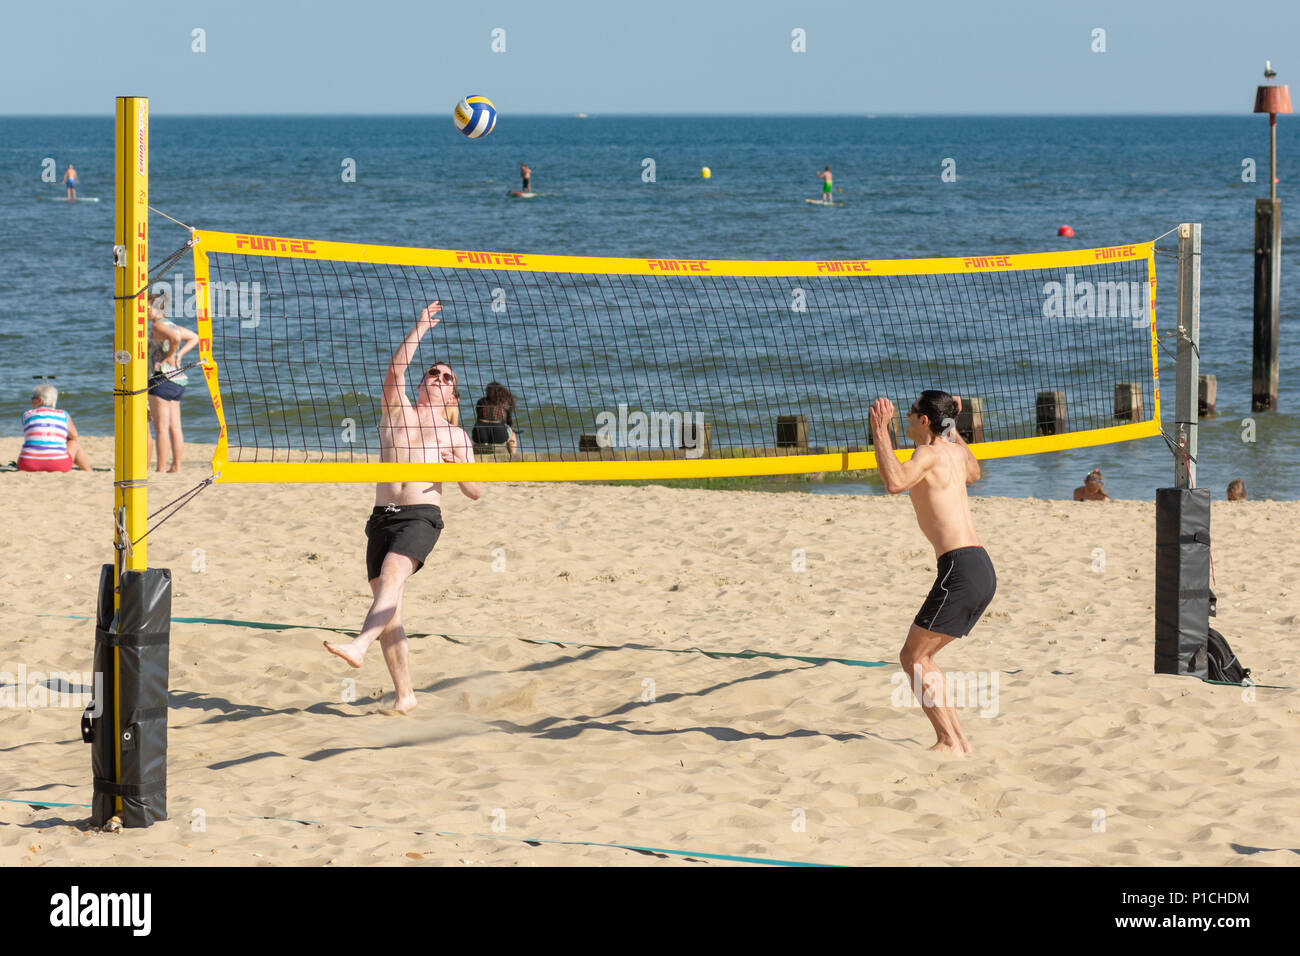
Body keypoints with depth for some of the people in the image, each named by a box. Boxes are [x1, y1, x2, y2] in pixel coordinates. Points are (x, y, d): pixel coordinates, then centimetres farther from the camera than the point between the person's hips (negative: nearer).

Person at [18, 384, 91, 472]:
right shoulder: (64, 415, 8)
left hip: (29, 467, 0)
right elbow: (74, 436, 25)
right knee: (75, 444, 31)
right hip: (57, 466, 0)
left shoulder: (27, 415, 9)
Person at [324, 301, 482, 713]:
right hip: (383, 516, 3)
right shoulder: (398, 412, 20)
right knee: (387, 602, -2)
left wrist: (458, 468, -7)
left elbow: (476, 493, 13)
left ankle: (359, 644, -51)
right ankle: (404, 693, 2)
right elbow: (395, 372, 2)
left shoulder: (455, 435, 15)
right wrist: (421, 327, 1)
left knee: (391, 576, -30)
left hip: (421, 516, -3)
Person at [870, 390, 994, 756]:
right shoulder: (955, 452, 18)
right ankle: (957, 738, 14)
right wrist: (953, 427, 42)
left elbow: (895, 481, -29)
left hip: (960, 568, -9)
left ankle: (950, 742, -9)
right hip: (984, 571, 9)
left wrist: (880, 429, -21)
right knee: (920, 656, 17)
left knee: (913, 657, -4)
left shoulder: (928, 454, -7)